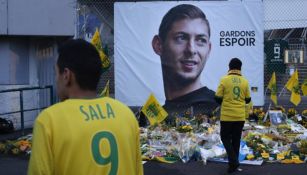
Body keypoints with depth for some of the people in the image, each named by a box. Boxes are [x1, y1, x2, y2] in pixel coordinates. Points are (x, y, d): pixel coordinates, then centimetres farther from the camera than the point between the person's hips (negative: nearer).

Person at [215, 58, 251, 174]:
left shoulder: (224, 80, -9)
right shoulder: (244, 81, 0)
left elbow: (218, 98, -6)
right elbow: (248, 100, 8)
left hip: (227, 116, -3)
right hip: (240, 116, 3)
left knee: (225, 138, 10)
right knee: (236, 140, 13)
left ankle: (233, 161, -6)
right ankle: (233, 164, 17)